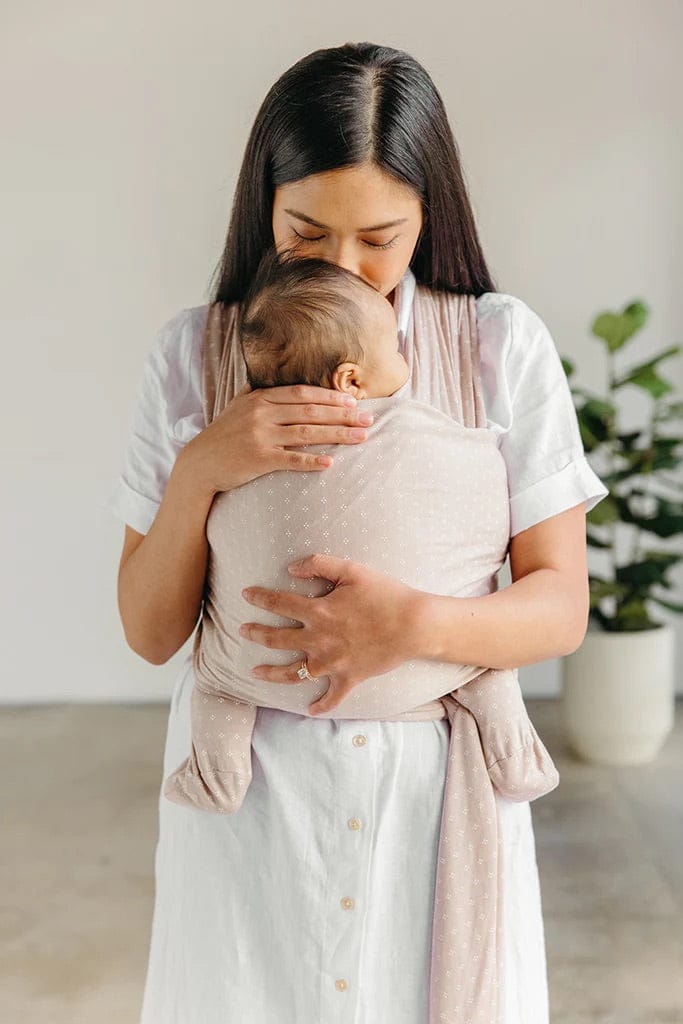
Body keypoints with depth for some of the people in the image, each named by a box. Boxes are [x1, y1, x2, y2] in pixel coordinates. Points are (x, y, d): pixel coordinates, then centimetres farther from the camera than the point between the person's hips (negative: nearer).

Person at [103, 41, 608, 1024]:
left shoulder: (504, 343, -6)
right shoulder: (194, 351, -4)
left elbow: (561, 605, -6)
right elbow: (151, 632, -4)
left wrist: (421, 623, -25)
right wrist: (201, 469, -20)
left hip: (437, 783, 0)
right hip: (248, 786, 1)